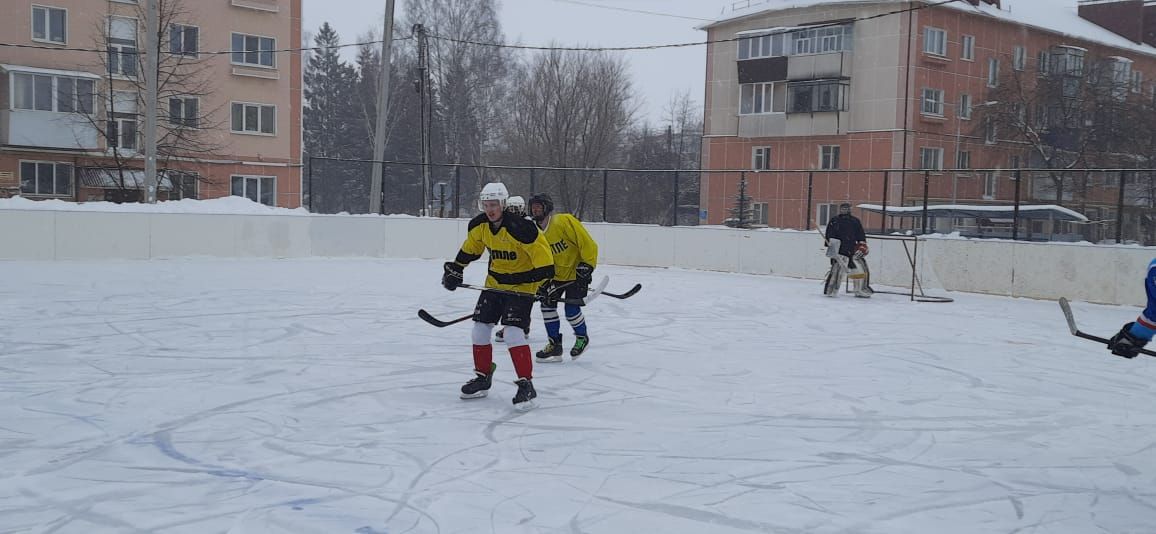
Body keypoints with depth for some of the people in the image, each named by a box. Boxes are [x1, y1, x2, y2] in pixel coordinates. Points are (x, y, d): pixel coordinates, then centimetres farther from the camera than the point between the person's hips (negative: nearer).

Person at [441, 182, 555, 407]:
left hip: (522, 284, -7)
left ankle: (526, 384, -12)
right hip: (495, 282, 7)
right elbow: (469, 249, 15)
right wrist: (455, 269, 17)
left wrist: (544, 281, -26)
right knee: (480, 327, 6)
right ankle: (483, 378, 24)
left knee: (512, 332, -19)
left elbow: (542, 254, -24)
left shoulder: (519, 228, -27)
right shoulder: (479, 226, -4)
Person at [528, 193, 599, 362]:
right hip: (557, 274, 7)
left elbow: (588, 244, -23)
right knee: (547, 303, -5)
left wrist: (586, 266, -23)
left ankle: (582, 338, 18)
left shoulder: (565, 222, -24)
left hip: (577, 272, -7)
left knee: (571, 309, -12)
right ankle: (555, 345, 6)